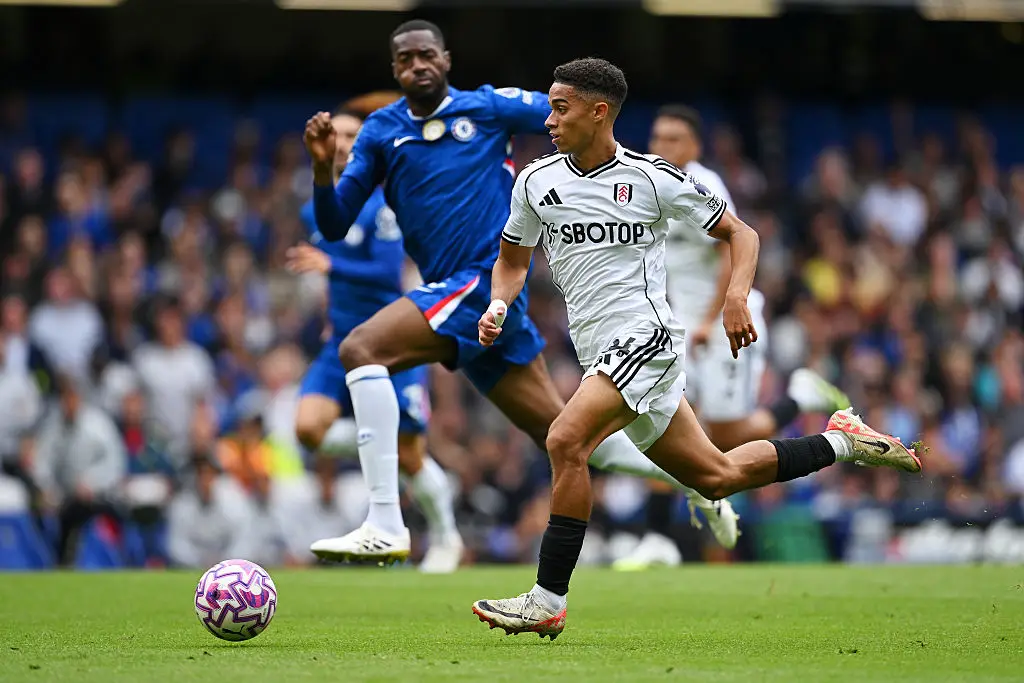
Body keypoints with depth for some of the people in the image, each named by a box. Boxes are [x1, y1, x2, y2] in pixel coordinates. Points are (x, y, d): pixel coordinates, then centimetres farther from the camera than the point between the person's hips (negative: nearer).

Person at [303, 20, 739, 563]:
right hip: (453, 293, 6)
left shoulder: (489, 107, 1)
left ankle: (384, 527, -28)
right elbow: (334, 226, 7)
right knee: (560, 431, 11)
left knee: (360, 349, -23)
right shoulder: (380, 132, 12)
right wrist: (322, 168, -10)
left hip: (487, 280, -6)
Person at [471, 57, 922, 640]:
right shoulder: (536, 182, 7)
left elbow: (739, 232, 4)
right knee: (717, 476, 11)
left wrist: (737, 297, -12)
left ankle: (548, 602, -21)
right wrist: (499, 305, 0)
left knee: (565, 441, -25)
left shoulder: (652, 178, -5)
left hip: (645, 336, -6)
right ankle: (840, 442, 29)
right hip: (602, 354, 6)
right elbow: (514, 259, 21)